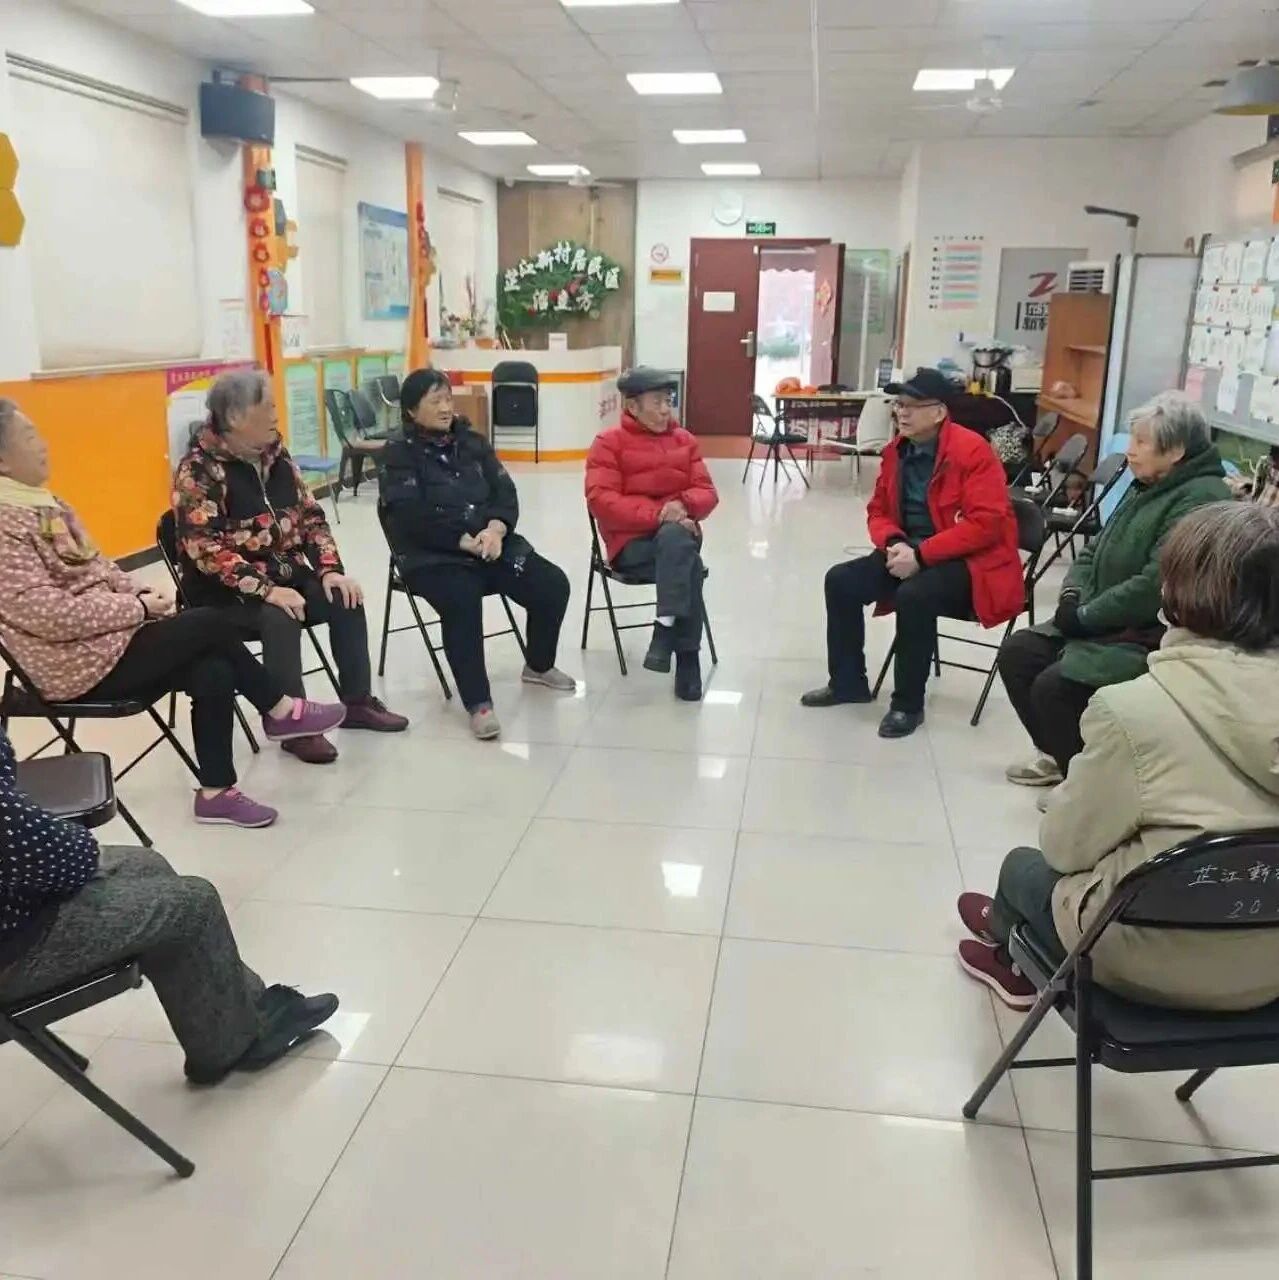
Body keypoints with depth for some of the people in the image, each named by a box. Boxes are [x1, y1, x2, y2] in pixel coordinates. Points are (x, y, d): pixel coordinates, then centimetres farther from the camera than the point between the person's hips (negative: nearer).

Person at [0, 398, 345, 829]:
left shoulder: (39, 502, 11)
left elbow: (94, 566, 18)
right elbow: (49, 614, -24)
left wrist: (137, 591, -1)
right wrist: (139, 608, -17)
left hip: (106, 634, 9)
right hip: (81, 664, -9)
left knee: (214, 672, -12)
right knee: (211, 624, -14)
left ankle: (216, 791, -3)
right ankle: (281, 711, 5)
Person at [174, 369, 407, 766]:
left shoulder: (275, 454, 6)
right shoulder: (199, 469, -15)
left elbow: (310, 514, 8)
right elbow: (205, 548, -23)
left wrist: (329, 569, -7)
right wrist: (265, 590, -31)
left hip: (286, 573, 7)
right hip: (225, 589, -7)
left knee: (346, 600, -12)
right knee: (280, 618, -32)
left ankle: (357, 702, 2)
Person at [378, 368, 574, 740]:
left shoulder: (473, 442, 15)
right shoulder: (397, 455, -1)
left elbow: (505, 492, 5)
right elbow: (414, 516, -14)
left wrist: (495, 530, -15)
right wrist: (465, 542, -20)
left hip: (492, 544, 5)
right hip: (434, 557, -5)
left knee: (553, 585, -12)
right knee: (462, 600, -37)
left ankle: (538, 666, 15)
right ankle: (478, 703, -28)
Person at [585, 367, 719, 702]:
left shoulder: (685, 440, 14)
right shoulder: (609, 442, 0)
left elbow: (707, 492, 9)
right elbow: (601, 501, -12)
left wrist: (683, 504, -17)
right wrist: (657, 514, -23)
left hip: (679, 535, 4)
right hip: (631, 542, -4)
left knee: (676, 539, -35)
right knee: (690, 566, -33)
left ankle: (667, 626, -34)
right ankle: (686, 654, -31)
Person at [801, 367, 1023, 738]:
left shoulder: (973, 451, -17)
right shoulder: (896, 451, 5)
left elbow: (986, 523, -23)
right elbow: (879, 510, 12)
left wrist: (921, 554, -27)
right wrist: (895, 544, -11)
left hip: (971, 562, -7)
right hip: (911, 555, 8)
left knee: (915, 595, -35)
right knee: (841, 580, -7)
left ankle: (908, 704, -17)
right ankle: (848, 682, 9)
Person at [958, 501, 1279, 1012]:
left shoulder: (1132, 708, -25)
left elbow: (1066, 847, -13)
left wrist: (1065, 796, 7)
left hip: (1160, 963, -5)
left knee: (1024, 865, 25)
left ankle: (1012, 952, 55)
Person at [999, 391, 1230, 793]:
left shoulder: (1200, 500, -20)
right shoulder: (1148, 485, 12)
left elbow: (1155, 586, -28)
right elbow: (1097, 548, 17)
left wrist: (1085, 617, -19)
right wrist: (1072, 594, -2)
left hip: (1151, 637, -10)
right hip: (1105, 622, 10)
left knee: (1053, 686, -22)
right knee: (1016, 653, 3)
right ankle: (1056, 753, 20)